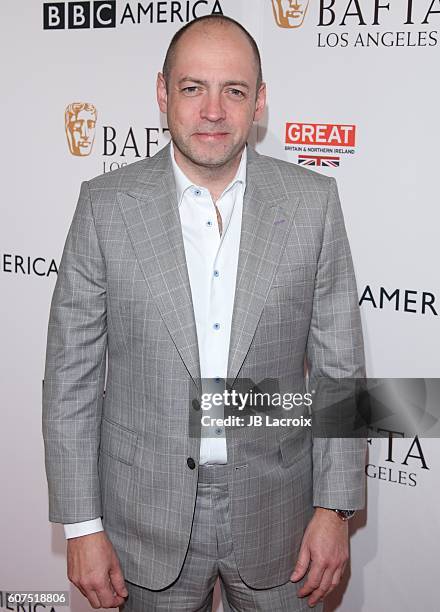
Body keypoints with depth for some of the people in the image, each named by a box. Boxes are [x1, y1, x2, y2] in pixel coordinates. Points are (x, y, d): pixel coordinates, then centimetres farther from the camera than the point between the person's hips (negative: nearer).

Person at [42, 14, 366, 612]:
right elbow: (72, 373, -5)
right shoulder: (106, 205, -8)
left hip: (274, 508, 1)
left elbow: (338, 366, -2)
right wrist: (82, 524, -6)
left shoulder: (313, 202, -6)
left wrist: (334, 508, -3)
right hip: (148, 511, 0)